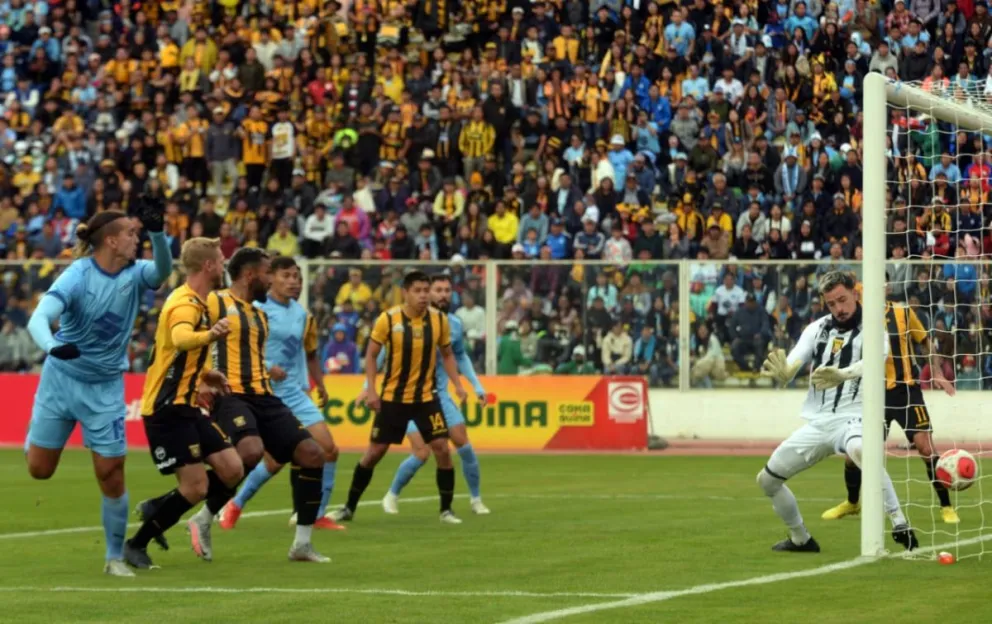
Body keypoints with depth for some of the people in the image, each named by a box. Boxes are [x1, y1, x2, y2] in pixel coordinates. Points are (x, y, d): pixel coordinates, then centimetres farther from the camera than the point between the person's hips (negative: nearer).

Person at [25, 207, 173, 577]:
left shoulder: (134, 274, -7)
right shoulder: (78, 276, -19)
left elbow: (163, 271, -29)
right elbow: (39, 319, -30)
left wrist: (157, 233, -46)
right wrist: (52, 347, -51)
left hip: (105, 388, 2)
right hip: (61, 378, -2)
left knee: (111, 476, -3)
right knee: (40, 469, 4)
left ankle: (115, 557, 10)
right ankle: (35, 433, 40)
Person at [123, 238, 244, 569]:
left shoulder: (195, 302, 14)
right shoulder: (185, 304, -18)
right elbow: (180, 339, -43)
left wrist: (204, 375, 25)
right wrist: (210, 335, -62)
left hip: (185, 406, 10)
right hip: (167, 409, -10)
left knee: (232, 471, 3)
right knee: (195, 486, -10)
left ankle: (157, 508, 17)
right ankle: (136, 544, 5)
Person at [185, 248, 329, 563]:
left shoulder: (260, 316, 24)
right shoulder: (215, 303, -2)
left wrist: (271, 373, 18)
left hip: (263, 397, 8)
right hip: (230, 395, -8)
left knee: (312, 453, -4)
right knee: (251, 451, -34)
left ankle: (302, 543, 4)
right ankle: (203, 520, -11)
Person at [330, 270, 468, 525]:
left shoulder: (439, 319, -3)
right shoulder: (388, 319, -11)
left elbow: (447, 354, 11)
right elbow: (371, 354, -2)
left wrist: (457, 385, 1)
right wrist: (370, 389, -10)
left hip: (426, 396, 2)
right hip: (392, 397, -2)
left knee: (442, 448, -9)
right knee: (375, 451, 2)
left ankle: (446, 510, 4)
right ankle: (349, 507, 16)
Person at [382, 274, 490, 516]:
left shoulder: (454, 325, 1)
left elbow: (460, 357, 19)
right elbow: (384, 353, -5)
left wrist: (477, 386, 12)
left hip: (440, 395, 4)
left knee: (464, 446, -4)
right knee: (421, 453, -14)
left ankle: (476, 499, 14)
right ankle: (391, 496, 9)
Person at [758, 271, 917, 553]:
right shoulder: (817, 329, 7)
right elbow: (789, 368, -3)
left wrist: (842, 374, -49)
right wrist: (780, 373, -29)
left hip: (852, 418, -6)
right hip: (817, 423, 6)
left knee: (859, 450, -42)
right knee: (767, 479, 11)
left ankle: (900, 526, -38)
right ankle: (800, 539, 33)